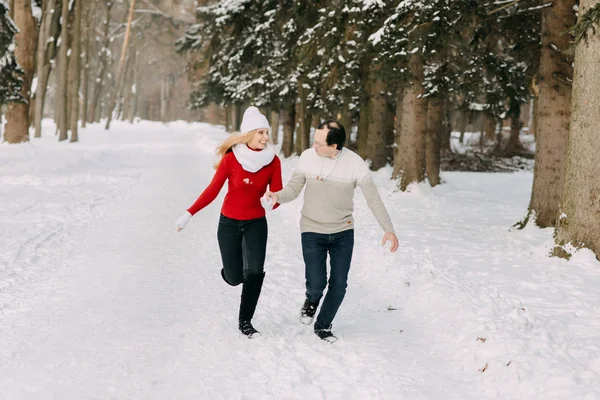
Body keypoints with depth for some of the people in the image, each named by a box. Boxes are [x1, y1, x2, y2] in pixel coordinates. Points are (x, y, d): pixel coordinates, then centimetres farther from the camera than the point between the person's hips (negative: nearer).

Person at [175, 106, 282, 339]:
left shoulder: (273, 161, -10)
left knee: (255, 272, -14)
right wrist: (189, 214, -11)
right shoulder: (230, 159, -16)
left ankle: (245, 322, 4)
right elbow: (212, 190, -8)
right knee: (234, 278, 4)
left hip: (256, 224, 1)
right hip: (229, 223, -1)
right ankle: (231, 270, 43)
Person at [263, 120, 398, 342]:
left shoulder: (355, 163, -16)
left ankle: (323, 326, 26)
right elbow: (293, 188, -5)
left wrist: (388, 229, -12)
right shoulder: (307, 157, -13)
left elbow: (373, 198, -9)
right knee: (316, 284, -10)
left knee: (339, 284, 3)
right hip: (312, 231, 0)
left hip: (343, 232, 1)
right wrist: (278, 196, -27)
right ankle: (312, 300, 27)